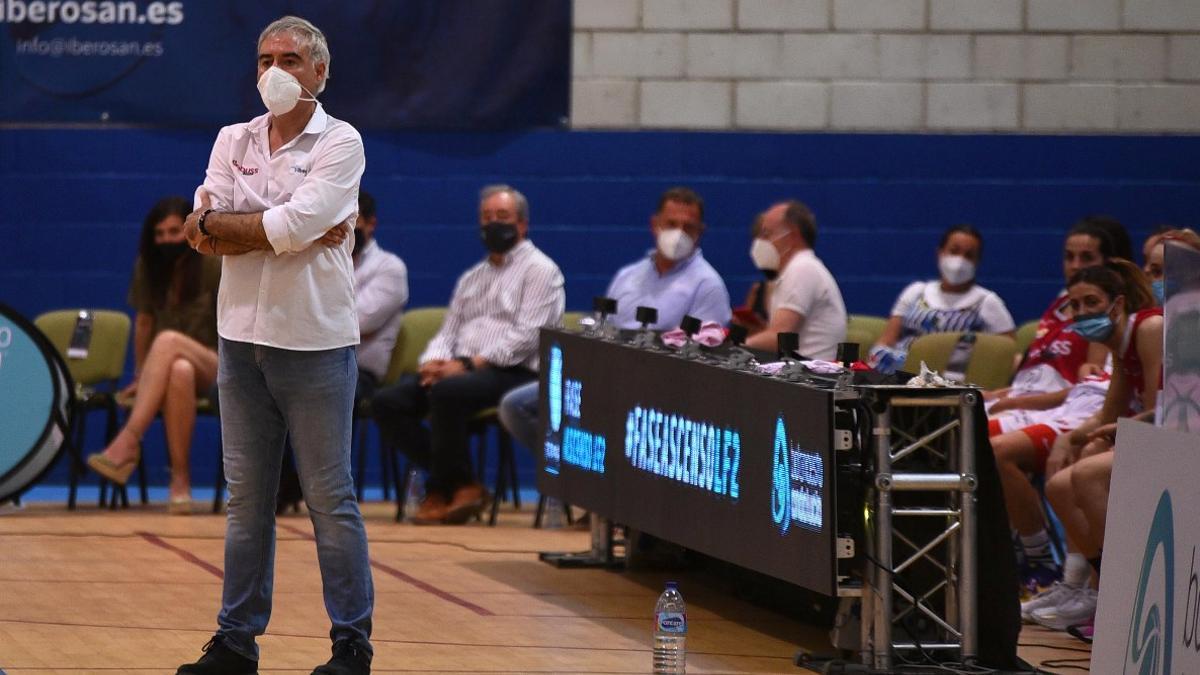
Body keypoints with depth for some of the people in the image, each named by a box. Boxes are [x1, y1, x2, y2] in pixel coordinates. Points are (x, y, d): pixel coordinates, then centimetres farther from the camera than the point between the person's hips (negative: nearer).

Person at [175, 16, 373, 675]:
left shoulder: (340, 143, -3)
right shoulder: (234, 141, 11)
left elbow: (294, 223, -17)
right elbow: (204, 234, -2)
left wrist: (223, 224, -5)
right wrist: (290, 236, -11)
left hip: (314, 342, -5)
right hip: (242, 336, 5)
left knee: (329, 499, 0)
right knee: (246, 498, 8)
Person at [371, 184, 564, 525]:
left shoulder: (539, 270, 3)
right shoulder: (471, 278, 27)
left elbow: (526, 336, -10)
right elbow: (448, 331, 22)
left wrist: (469, 364, -17)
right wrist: (434, 361, -3)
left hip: (513, 373, -7)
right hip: (459, 369, 7)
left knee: (446, 392, -37)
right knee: (387, 401, -16)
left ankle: (444, 487, -18)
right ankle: (455, 484, -15)